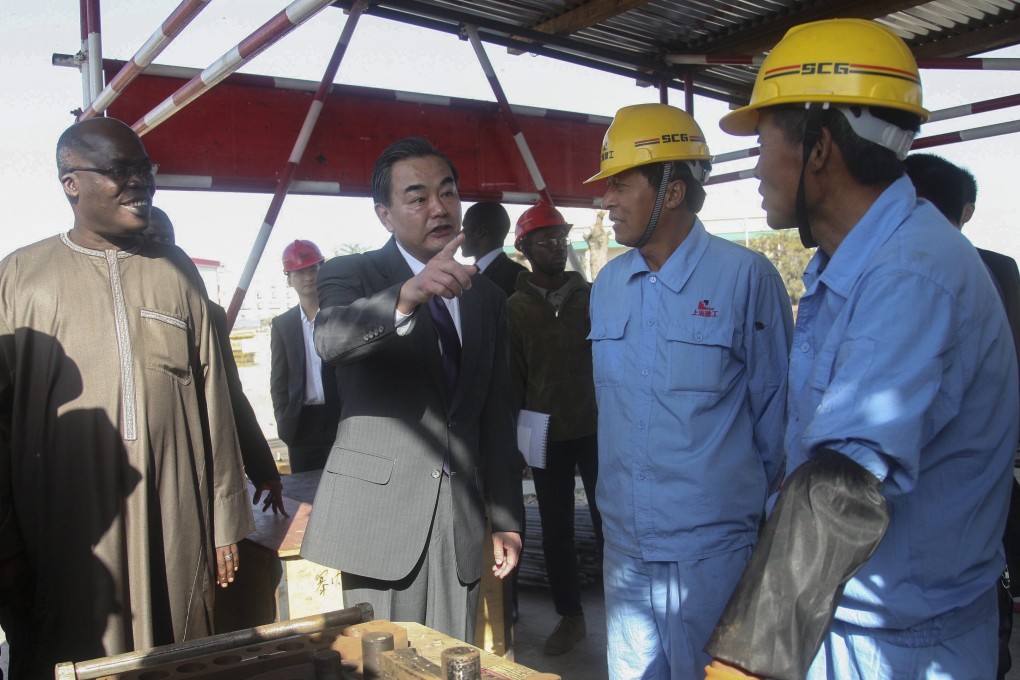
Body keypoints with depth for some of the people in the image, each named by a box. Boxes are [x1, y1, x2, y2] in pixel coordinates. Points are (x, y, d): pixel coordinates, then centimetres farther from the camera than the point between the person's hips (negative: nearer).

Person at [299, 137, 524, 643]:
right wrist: (406, 295, -42)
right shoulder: (350, 274, -1)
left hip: (460, 524, 4)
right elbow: (330, 339, -24)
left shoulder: (486, 297, 13)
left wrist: (507, 521, 13)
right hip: (374, 519, -4)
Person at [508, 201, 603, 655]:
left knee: (608, 522, 4)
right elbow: (511, 377, 2)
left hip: (596, 429, 0)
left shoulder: (592, 296, 3)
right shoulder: (515, 308, 1)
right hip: (547, 435, 0)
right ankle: (570, 616, 22)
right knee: (556, 531, 9)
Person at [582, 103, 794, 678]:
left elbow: (773, 409, -5)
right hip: (625, 539, 6)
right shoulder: (608, 284, 6)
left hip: (710, 544, -5)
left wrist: (756, 501, 2)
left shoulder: (746, 276, -12)